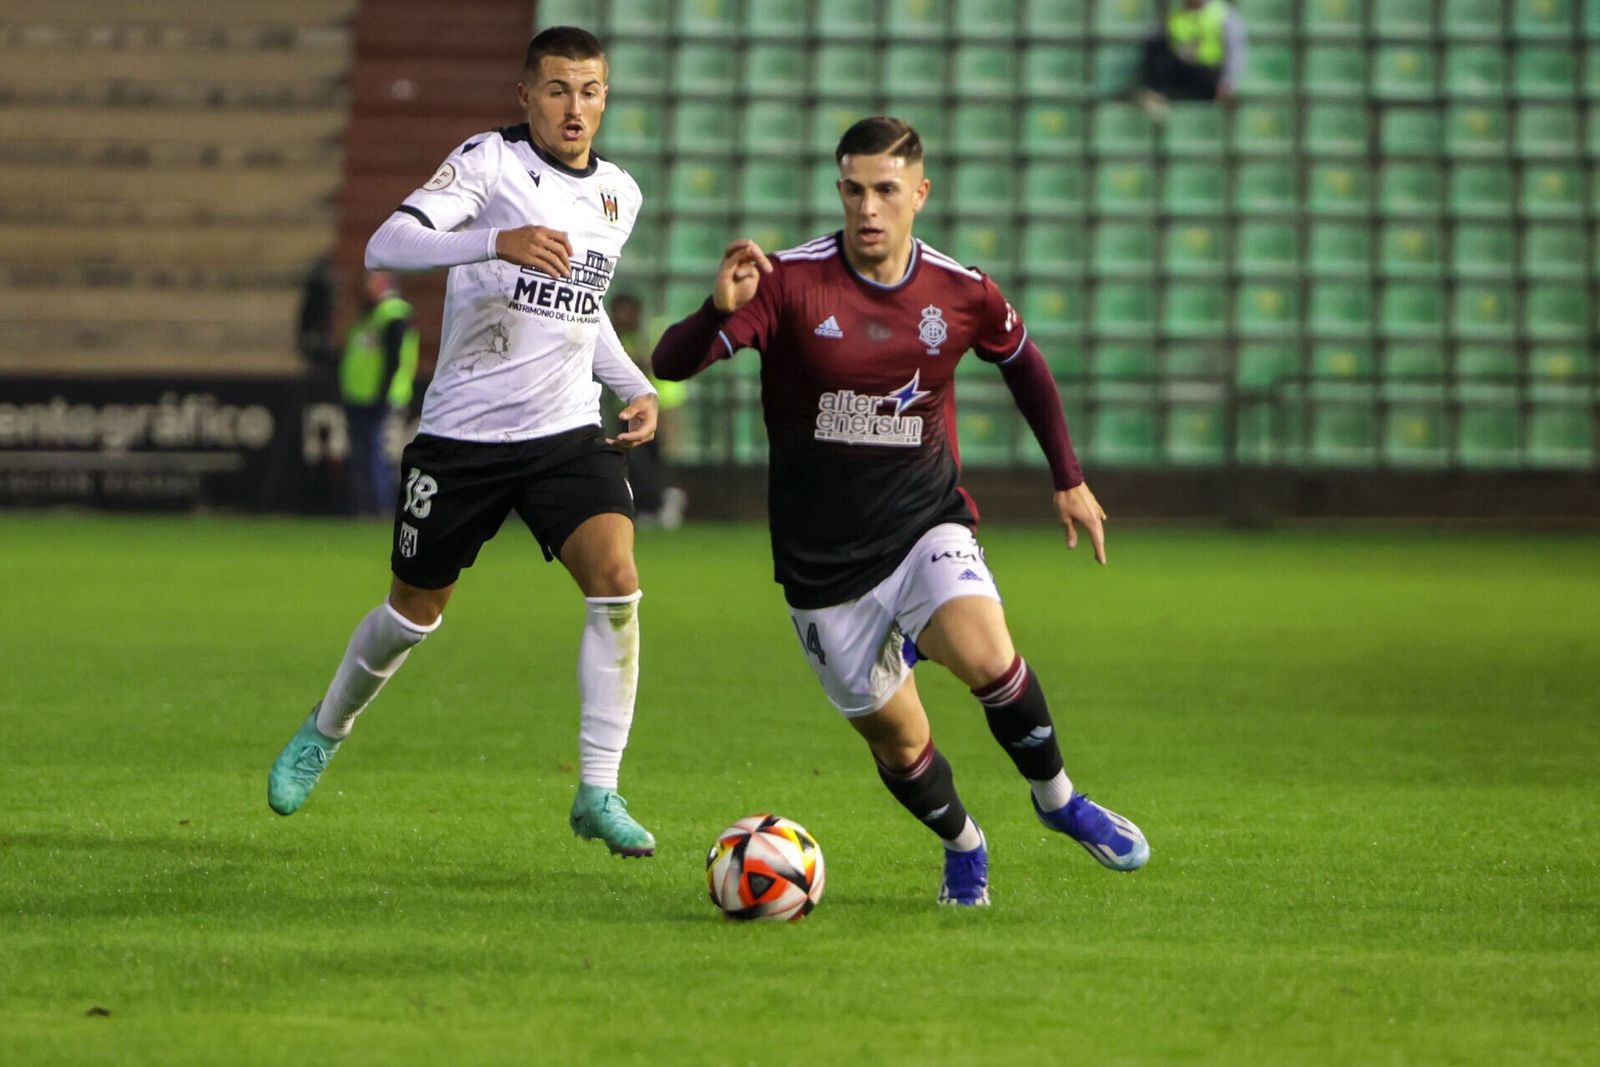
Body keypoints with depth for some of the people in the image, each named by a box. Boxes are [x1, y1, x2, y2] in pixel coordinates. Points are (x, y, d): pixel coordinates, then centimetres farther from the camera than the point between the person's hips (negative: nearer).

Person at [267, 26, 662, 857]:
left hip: (566, 431, 3)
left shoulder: (619, 194, 9)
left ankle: (598, 794, -15)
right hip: (461, 434, -3)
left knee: (616, 578, -20)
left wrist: (636, 389, 9)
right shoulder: (490, 161, -10)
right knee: (414, 612, 11)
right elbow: (385, 248, -25)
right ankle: (325, 731, 41)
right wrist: (500, 241, -40)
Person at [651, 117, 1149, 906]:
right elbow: (671, 365, -20)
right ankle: (963, 846, 35)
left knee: (985, 657, -28)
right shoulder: (792, 282, -13)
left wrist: (1069, 480, 20)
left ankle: (1058, 798, -1)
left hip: (925, 522, 0)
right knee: (894, 739, 4)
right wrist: (720, 312, -40)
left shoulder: (962, 294, -4)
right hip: (822, 558, 0)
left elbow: (1023, 365, 18)